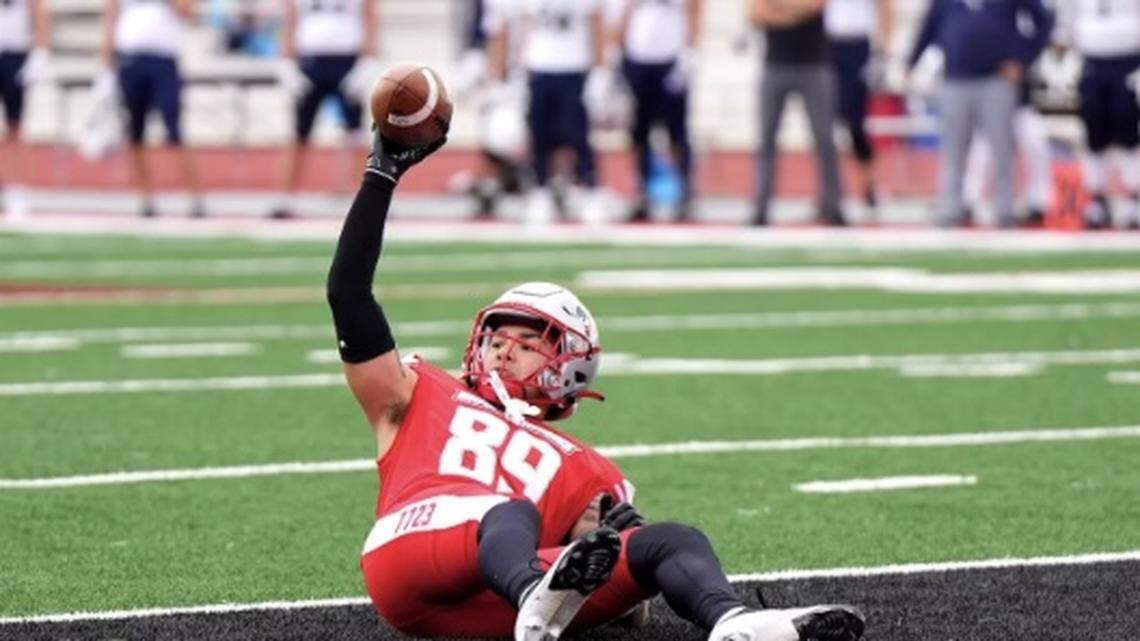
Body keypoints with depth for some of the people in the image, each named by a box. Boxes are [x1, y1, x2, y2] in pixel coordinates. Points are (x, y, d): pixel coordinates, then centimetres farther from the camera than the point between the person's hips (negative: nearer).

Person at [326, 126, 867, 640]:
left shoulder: (582, 470, 34)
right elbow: (348, 296, 25)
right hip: (410, 563, -2)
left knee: (671, 540, -19)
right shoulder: (420, 399, 32)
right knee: (513, 514, -35)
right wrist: (381, 175, 21)